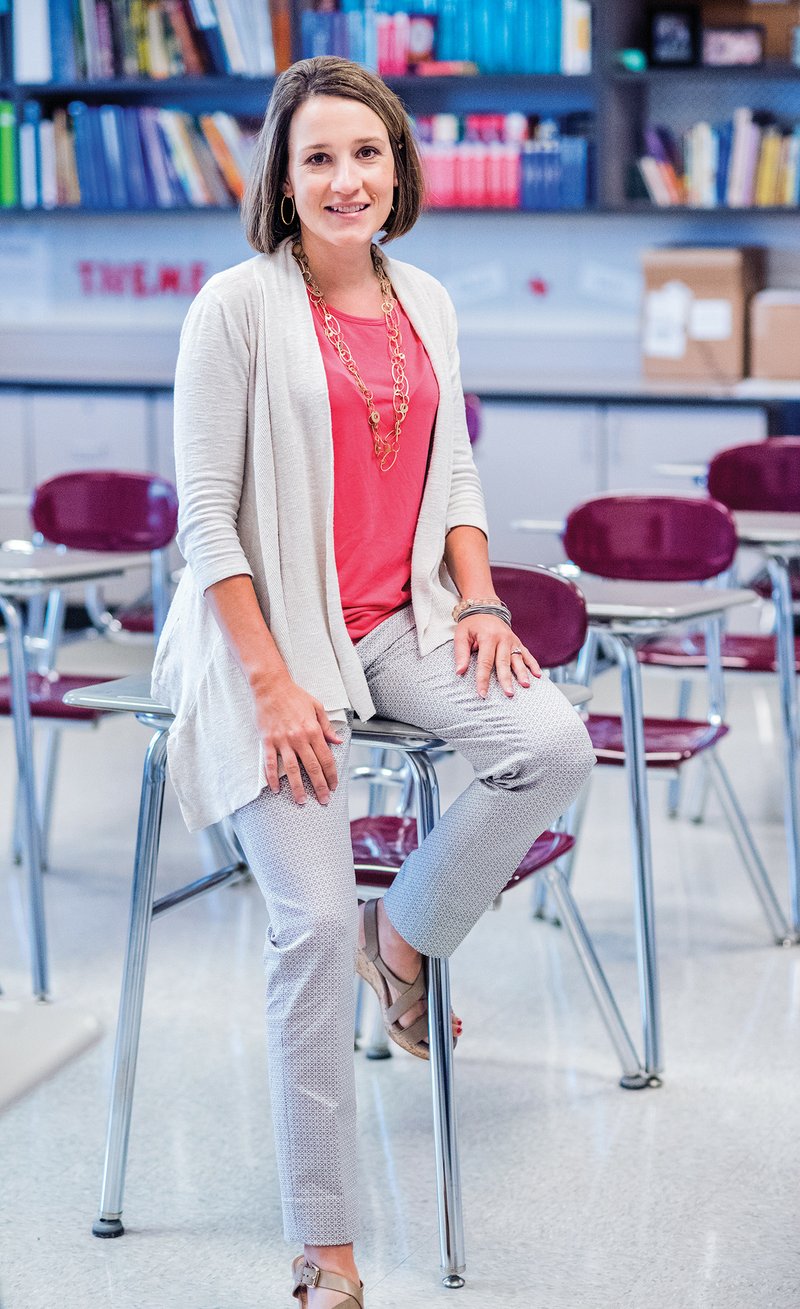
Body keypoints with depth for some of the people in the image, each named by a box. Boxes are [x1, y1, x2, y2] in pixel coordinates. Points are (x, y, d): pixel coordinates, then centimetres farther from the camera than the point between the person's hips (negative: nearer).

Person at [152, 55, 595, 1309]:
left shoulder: (426, 304, 10)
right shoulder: (238, 307, -9)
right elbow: (206, 514, -10)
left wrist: (480, 604, -1)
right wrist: (273, 682, -15)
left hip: (400, 619, 5)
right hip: (274, 629, -5)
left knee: (555, 744, -22)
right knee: (315, 925, -12)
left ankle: (406, 931, 7)